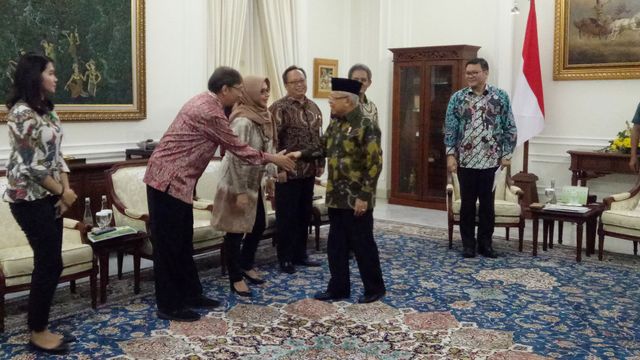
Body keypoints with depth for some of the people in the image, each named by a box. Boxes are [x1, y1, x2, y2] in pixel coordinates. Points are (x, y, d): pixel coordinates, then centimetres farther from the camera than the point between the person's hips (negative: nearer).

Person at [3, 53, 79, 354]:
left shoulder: (46, 110, 12)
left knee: (49, 263, 11)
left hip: (49, 196, 9)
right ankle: (37, 334, 12)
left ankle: (41, 328, 23)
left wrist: (65, 191, 0)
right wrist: (63, 192, -10)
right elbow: (31, 166, -19)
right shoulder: (22, 113, -17)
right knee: (49, 264, -3)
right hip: (29, 199, -9)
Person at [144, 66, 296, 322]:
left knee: (183, 242, 16)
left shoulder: (205, 102, 12)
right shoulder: (210, 112, -20)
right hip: (168, 180, -10)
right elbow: (236, 147, -10)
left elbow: (229, 145, 19)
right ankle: (169, 306, 8)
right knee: (169, 245, -2)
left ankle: (190, 294, 27)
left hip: (177, 180, 10)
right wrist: (272, 158, 1)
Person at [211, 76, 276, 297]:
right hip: (236, 183, -9)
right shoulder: (242, 122, -22)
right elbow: (235, 159, -24)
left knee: (258, 225, 17)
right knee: (236, 230, 2)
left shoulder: (263, 117, 5)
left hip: (254, 182, 9)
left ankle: (246, 265, 37)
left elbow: (268, 150, 14)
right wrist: (240, 192, -24)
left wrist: (271, 176, 13)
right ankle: (236, 279, 14)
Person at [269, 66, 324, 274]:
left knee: (305, 214, 13)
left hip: (308, 171, 7)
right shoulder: (279, 108, -10)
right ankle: (285, 258, 13)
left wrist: (321, 163, 13)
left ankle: (300, 255, 26)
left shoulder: (313, 107, 12)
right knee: (287, 216, 2)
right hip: (288, 172, -7)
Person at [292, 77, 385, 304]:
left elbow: (374, 164, -18)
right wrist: (301, 154, 8)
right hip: (336, 196, 8)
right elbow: (324, 148, 22)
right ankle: (338, 288, 25)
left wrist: (364, 196, -20)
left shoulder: (366, 126, -16)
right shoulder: (335, 123, 9)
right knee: (336, 245, 13)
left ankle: (374, 288, 20)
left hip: (356, 198, -8)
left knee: (362, 244, 4)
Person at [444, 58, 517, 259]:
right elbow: (450, 128, 1)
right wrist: (450, 154, -6)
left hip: (491, 161, 0)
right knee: (467, 204, 7)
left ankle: (485, 243, 20)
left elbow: (510, 128, 3)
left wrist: (506, 154, -3)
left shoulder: (501, 97, 2)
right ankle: (468, 244, 18)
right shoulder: (457, 98, 3)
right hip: (465, 161, 0)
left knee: (487, 204, 8)